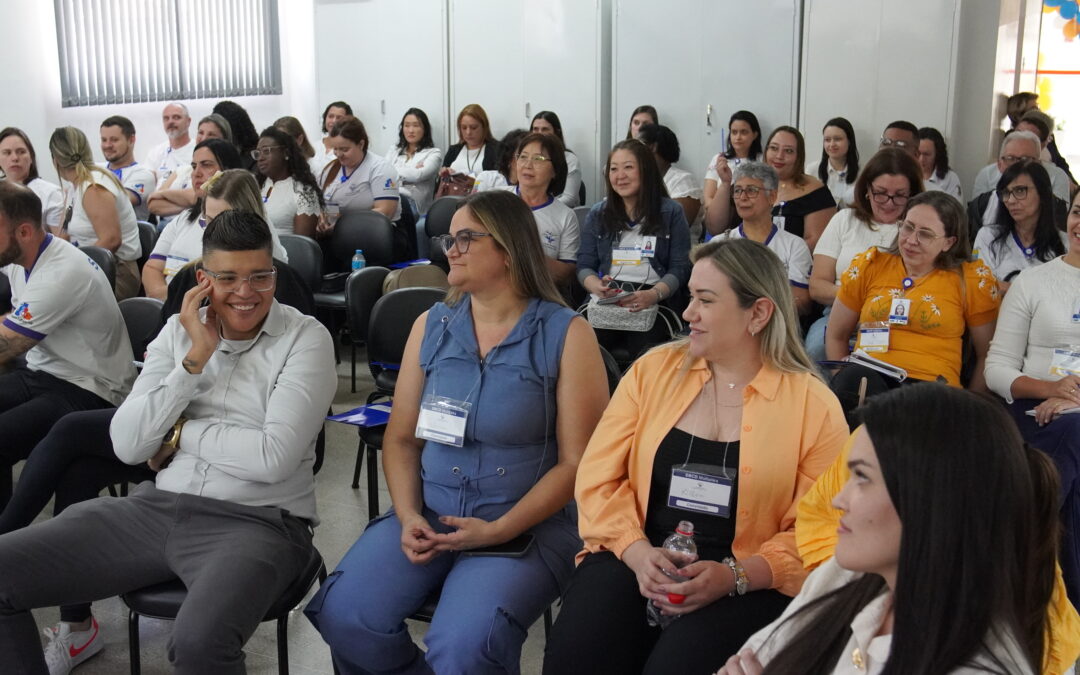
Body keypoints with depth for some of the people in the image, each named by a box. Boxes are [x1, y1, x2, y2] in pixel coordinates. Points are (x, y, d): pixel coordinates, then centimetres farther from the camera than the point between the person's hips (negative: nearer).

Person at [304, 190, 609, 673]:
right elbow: (401, 437, 10)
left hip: (527, 526, -4)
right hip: (428, 514, 4)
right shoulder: (431, 326, 10)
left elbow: (577, 461, -7)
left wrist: (497, 531, -15)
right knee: (345, 616, -19)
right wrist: (408, 516, -8)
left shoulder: (566, 334, -4)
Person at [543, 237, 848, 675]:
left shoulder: (814, 406, -1)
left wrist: (734, 576, -17)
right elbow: (598, 478, 3)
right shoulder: (653, 370, 6)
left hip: (747, 583, -2)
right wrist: (637, 551, -14)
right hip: (634, 560, 2)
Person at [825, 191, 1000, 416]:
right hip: (863, 380, 2)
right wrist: (844, 383, 4)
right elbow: (836, 336, 20)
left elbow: (986, 355, 14)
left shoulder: (972, 279, 9)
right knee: (854, 377, -36)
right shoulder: (869, 265, 14)